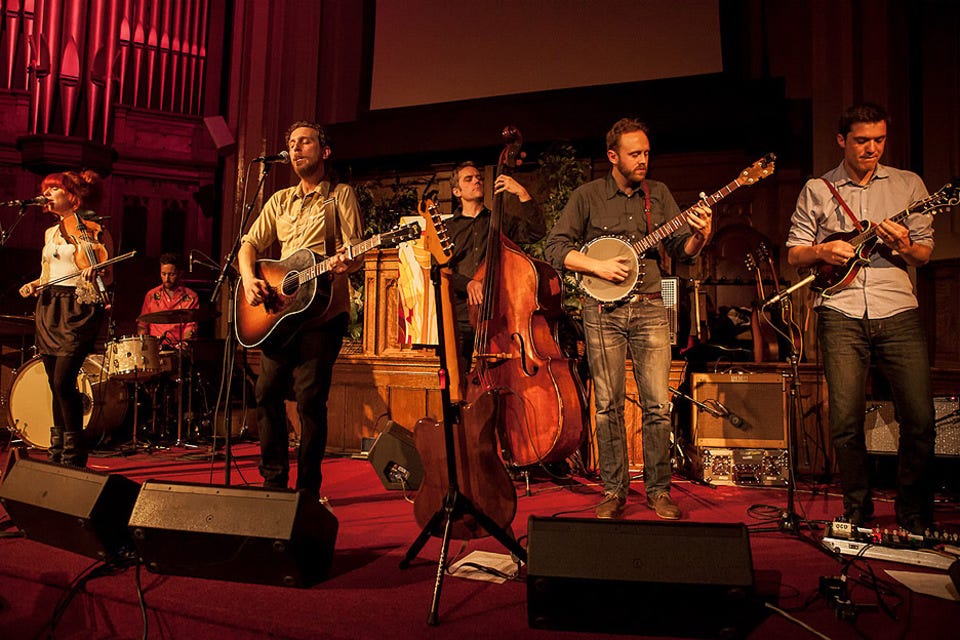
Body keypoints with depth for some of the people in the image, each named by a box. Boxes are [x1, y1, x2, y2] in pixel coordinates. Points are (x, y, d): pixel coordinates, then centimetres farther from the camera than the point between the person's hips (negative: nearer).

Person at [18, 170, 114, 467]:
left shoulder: (94, 229, -1)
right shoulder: (51, 233, 19)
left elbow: (108, 277, -5)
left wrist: (95, 275, -26)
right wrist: (34, 285, 7)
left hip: (78, 309, -7)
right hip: (49, 307, 7)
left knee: (63, 380, -14)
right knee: (55, 383, 8)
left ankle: (74, 454, -5)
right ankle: (57, 451, 18)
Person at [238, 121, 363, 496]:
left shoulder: (341, 195, 5)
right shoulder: (280, 201, 20)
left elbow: (356, 254, -4)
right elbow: (250, 243, 17)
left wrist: (347, 264, -28)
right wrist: (249, 278, -3)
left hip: (323, 310, -5)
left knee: (309, 397, -9)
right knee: (268, 391, 2)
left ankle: (308, 487, 3)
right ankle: (274, 480, 15)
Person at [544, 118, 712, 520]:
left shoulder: (658, 194, 12)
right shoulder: (588, 196, 3)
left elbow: (681, 249, 10)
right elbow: (555, 247, -1)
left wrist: (699, 236, -11)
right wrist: (596, 265, -13)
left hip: (649, 308, 2)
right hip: (603, 310, -2)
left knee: (658, 405, -1)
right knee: (608, 405, 2)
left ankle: (658, 490, 14)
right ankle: (614, 491, 14)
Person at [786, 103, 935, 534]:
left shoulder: (908, 184, 14)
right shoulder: (817, 190, 11)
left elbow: (925, 252, 12)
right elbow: (794, 254, 11)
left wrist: (904, 247, -9)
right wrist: (822, 251, -9)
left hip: (898, 311, 1)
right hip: (841, 314, -1)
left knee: (920, 418, -3)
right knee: (846, 422, -2)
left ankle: (915, 515, 14)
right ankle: (858, 513, 15)